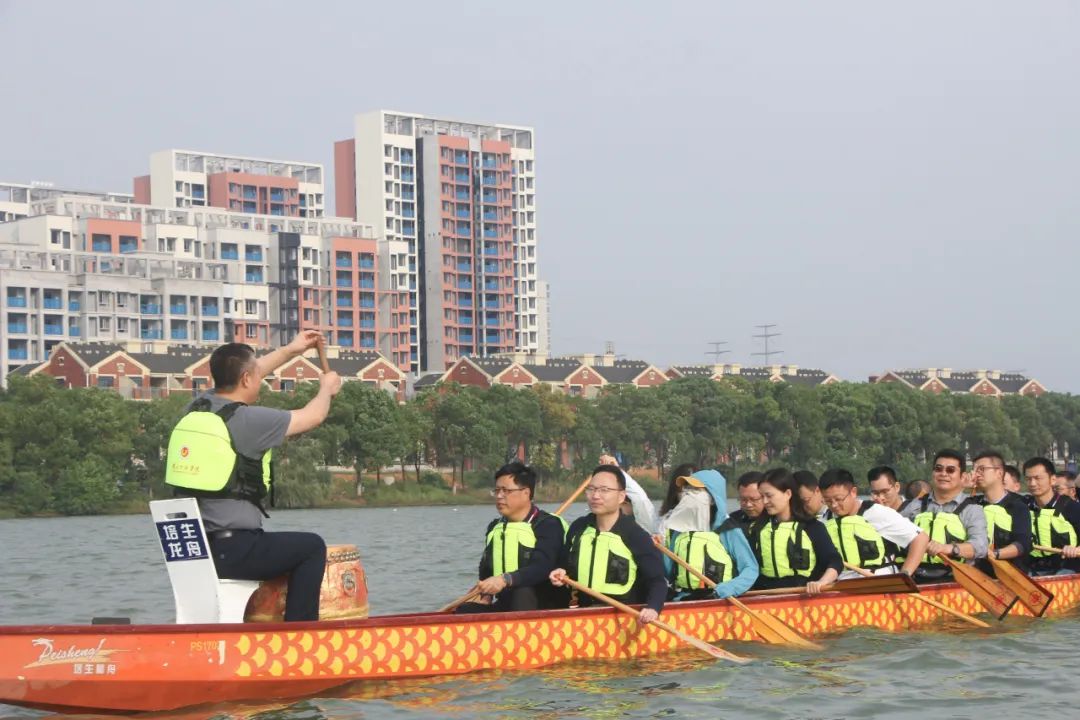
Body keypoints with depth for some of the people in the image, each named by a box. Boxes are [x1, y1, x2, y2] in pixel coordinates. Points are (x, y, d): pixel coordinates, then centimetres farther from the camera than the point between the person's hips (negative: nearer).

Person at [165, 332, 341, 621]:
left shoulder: (198, 407, 8)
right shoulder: (249, 420, -13)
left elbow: (238, 376, 29)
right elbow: (313, 416, 2)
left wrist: (290, 350, 39)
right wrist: (327, 388, 25)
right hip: (229, 552, -8)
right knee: (312, 547, 9)